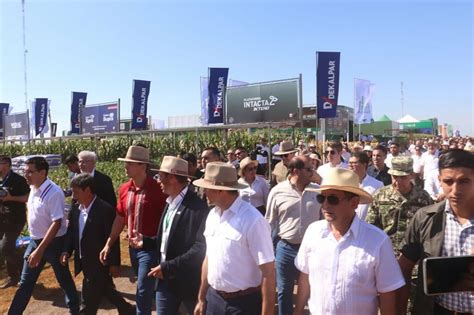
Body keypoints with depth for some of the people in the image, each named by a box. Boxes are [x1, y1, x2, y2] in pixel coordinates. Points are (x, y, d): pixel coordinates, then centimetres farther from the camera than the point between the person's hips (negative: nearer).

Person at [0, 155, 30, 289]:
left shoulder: (18, 179, -14)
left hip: (15, 220, -7)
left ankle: (24, 268, 11)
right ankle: (12, 276, 25)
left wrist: (11, 198, -23)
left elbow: (29, 197, -15)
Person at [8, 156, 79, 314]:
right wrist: (36, 246, 16)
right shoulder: (34, 189, 2)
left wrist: (40, 250, -27)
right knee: (25, 282, 17)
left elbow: (56, 223, -26)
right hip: (35, 241, 7)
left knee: (64, 279, 11)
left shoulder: (53, 193, -24)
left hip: (54, 242, -7)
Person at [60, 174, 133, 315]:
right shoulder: (76, 208, 1)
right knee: (107, 291, 23)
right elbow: (71, 232, 12)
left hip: (99, 263, -8)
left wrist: (114, 264, -14)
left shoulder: (105, 209, -22)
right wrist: (66, 251, -4)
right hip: (85, 262, 8)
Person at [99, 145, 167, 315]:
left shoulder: (157, 189, -19)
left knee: (143, 290, -2)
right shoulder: (124, 189, 2)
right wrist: (108, 244, 9)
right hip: (133, 247, 7)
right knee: (146, 288, 22)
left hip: (151, 248, -7)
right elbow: (120, 219, 11)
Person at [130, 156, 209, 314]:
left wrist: (168, 267, -23)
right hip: (165, 278, 7)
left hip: (188, 280, -7)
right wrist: (146, 241, 3)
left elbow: (200, 248, -25)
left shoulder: (197, 206, -21)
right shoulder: (170, 202, 7)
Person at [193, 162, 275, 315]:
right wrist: (201, 299, 13)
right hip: (213, 298, 6)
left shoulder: (252, 220, -21)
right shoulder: (212, 215, 0)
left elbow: (268, 271, -18)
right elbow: (209, 259, 9)